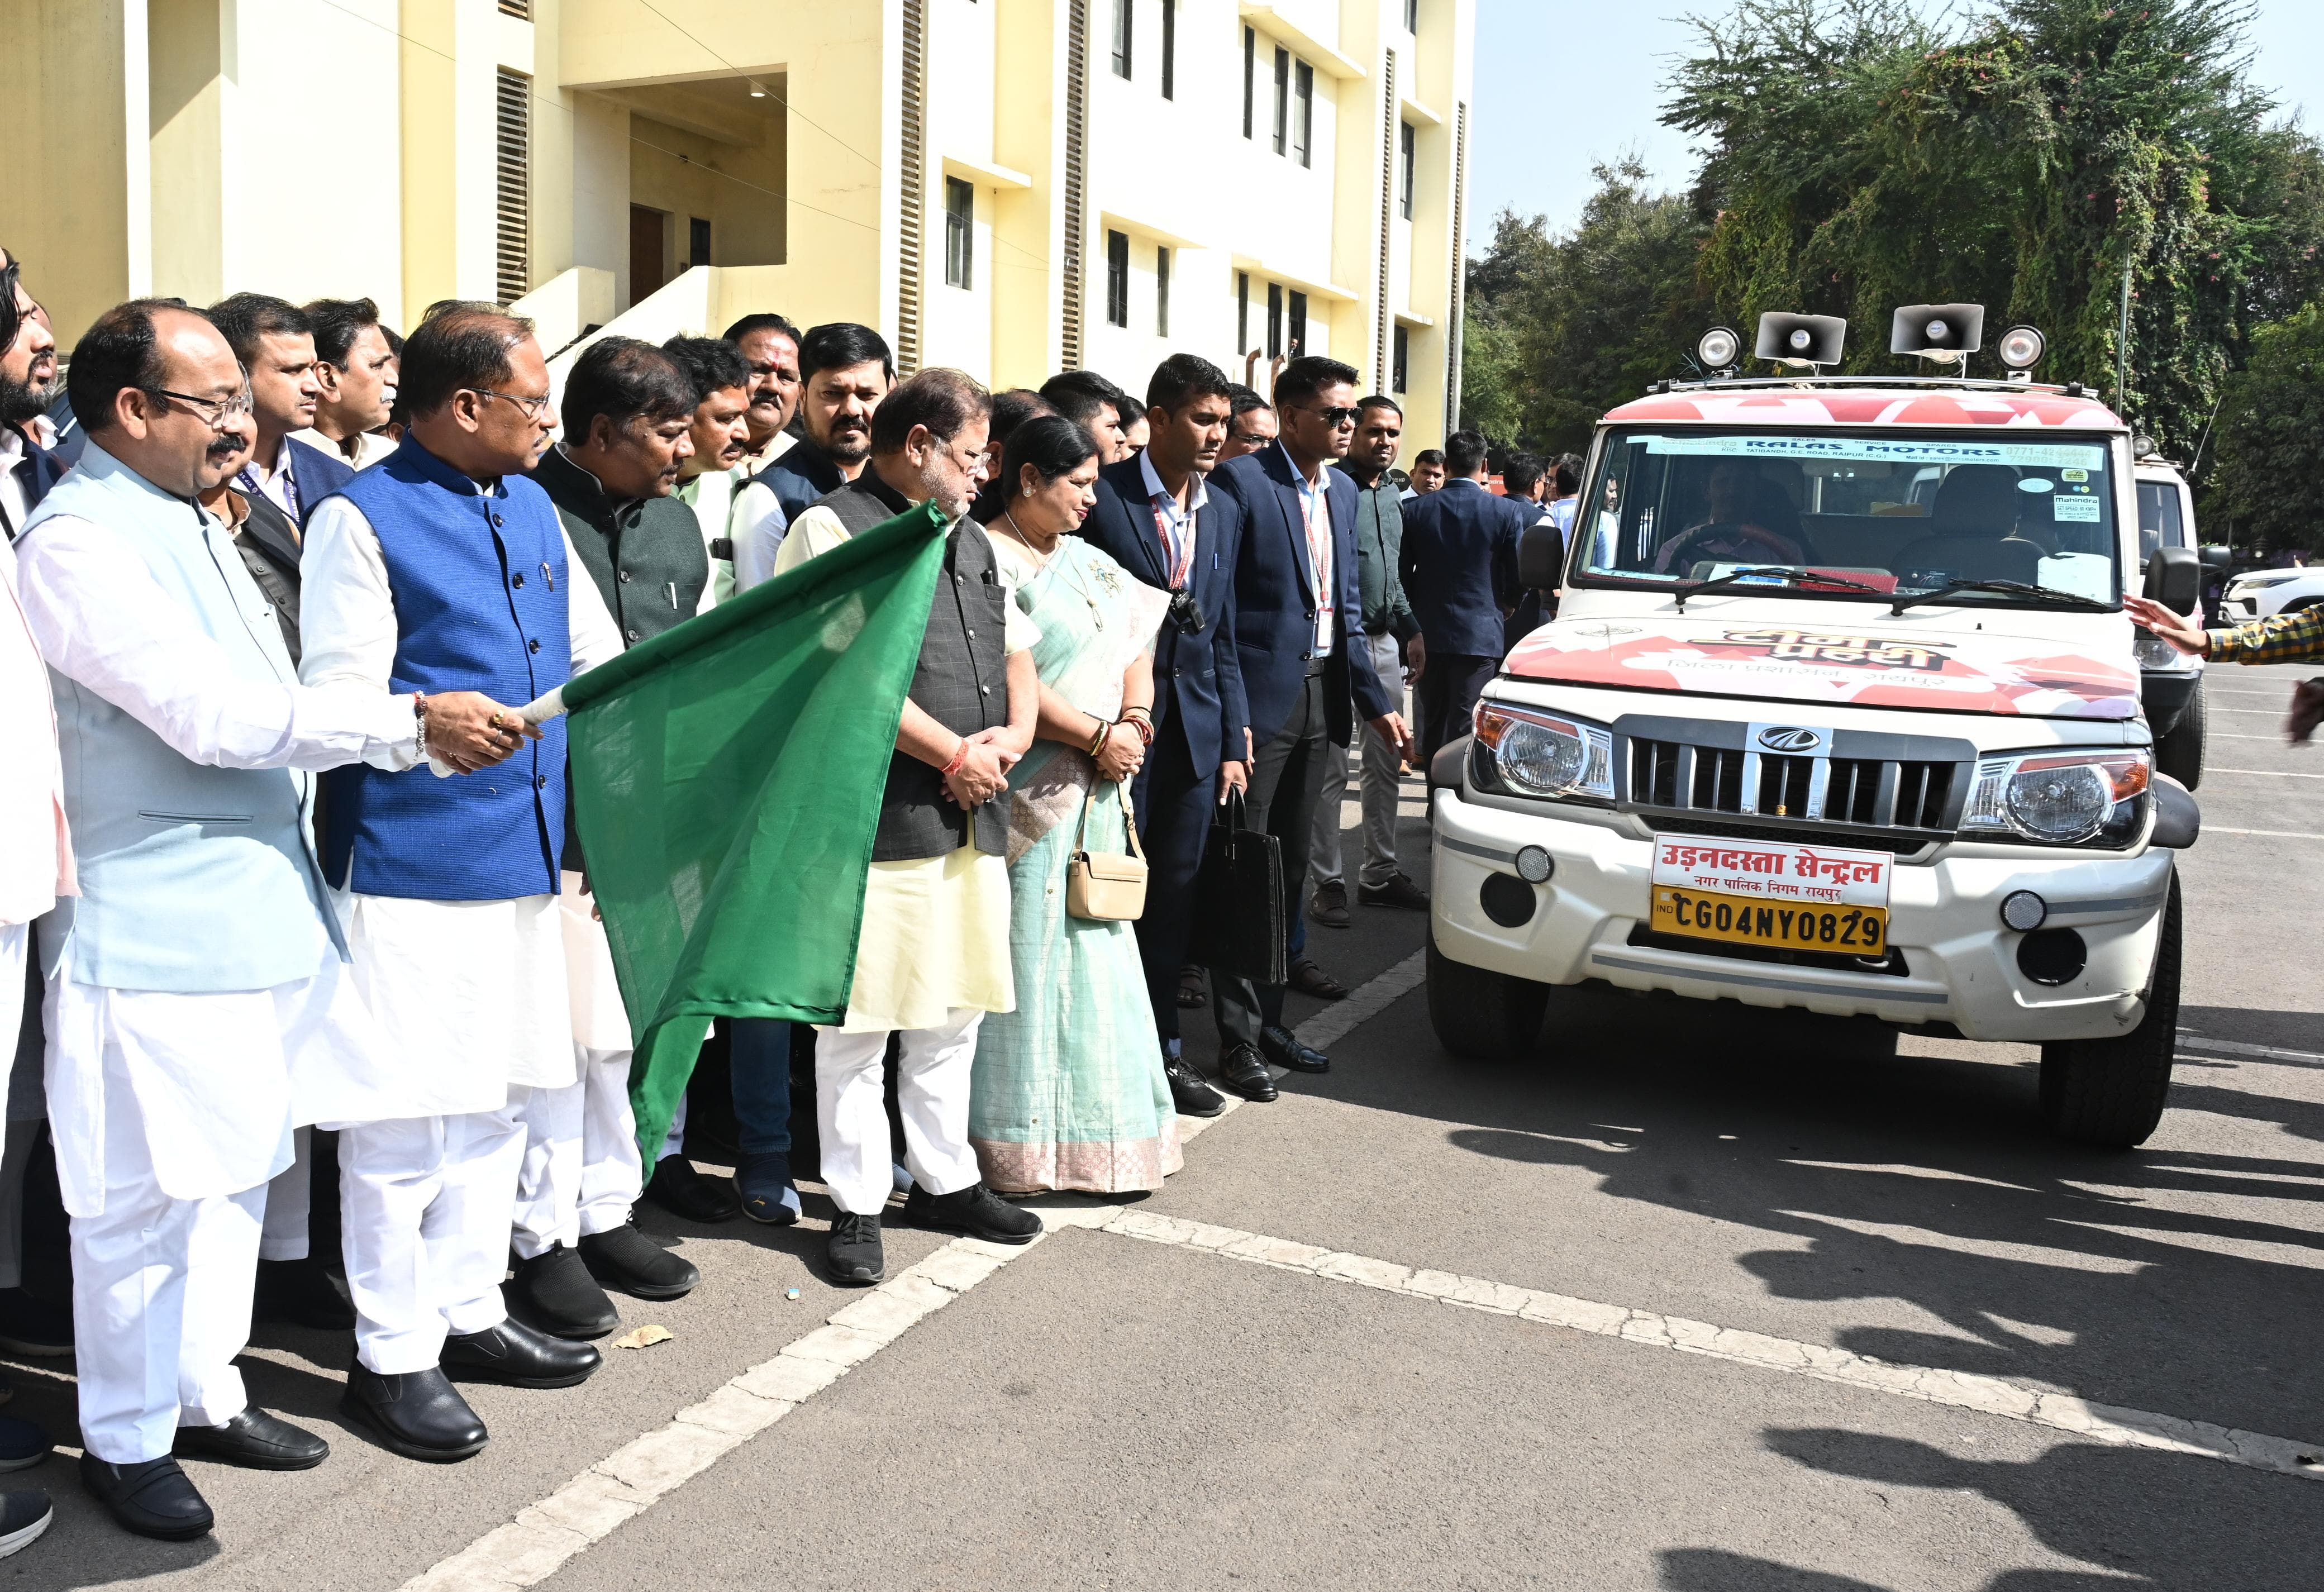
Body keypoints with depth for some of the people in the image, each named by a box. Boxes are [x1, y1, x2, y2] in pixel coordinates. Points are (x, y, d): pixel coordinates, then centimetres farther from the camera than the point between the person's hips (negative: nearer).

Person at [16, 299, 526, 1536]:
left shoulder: (192, 524, 14)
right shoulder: (77, 540, -15)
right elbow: (212, 715, -23)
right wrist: (414, 719, -21)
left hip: (256, 909, 9)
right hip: (152, 927, -9)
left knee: (232, 1167, 17)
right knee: (147, 1191, 3)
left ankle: (204, 1394, 33)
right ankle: (125, 1441, 20)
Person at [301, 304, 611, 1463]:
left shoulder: (532, 507, 12)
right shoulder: (361, 519, -9)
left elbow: (599, 652, 17)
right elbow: (341, 703, -13)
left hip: (525, 852, 8)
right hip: (409, 861, -7)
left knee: (496, 1100, 16)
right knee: (407, 1112, 0)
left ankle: (469, 1312, 31)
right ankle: (392, 1356, 15)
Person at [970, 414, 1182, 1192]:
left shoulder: (1087, 561, 16)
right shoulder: (988, 557, -10)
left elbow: (1136, 647, 15)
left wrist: (1135, 719, -5)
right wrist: (1098, 736, -14)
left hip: (1099, 794, 8)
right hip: (1029, 798, -8)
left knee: (1094, 953, 13)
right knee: (1028, 957, -2)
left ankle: (1095, 1128, 24)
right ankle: (1022, 1143, 8)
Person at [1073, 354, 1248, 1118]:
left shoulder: (1224, 512, 12)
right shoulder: (1103, 494, -7)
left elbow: (1223, 637, 13)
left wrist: (1233, 740, 9)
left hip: (1194, 728, 5)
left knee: (1175, 890, 11)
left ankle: (1163, 1047, 22)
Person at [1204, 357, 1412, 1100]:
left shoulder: (1342, 491, 14)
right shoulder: (1241, 481, -10)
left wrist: (1376, 700, 13)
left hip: (1319, 700, 8)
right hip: (1259, 702, -8)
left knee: (1289, 868, 14)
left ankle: (1270, 1018, 25)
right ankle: (1237, 1038, 6)